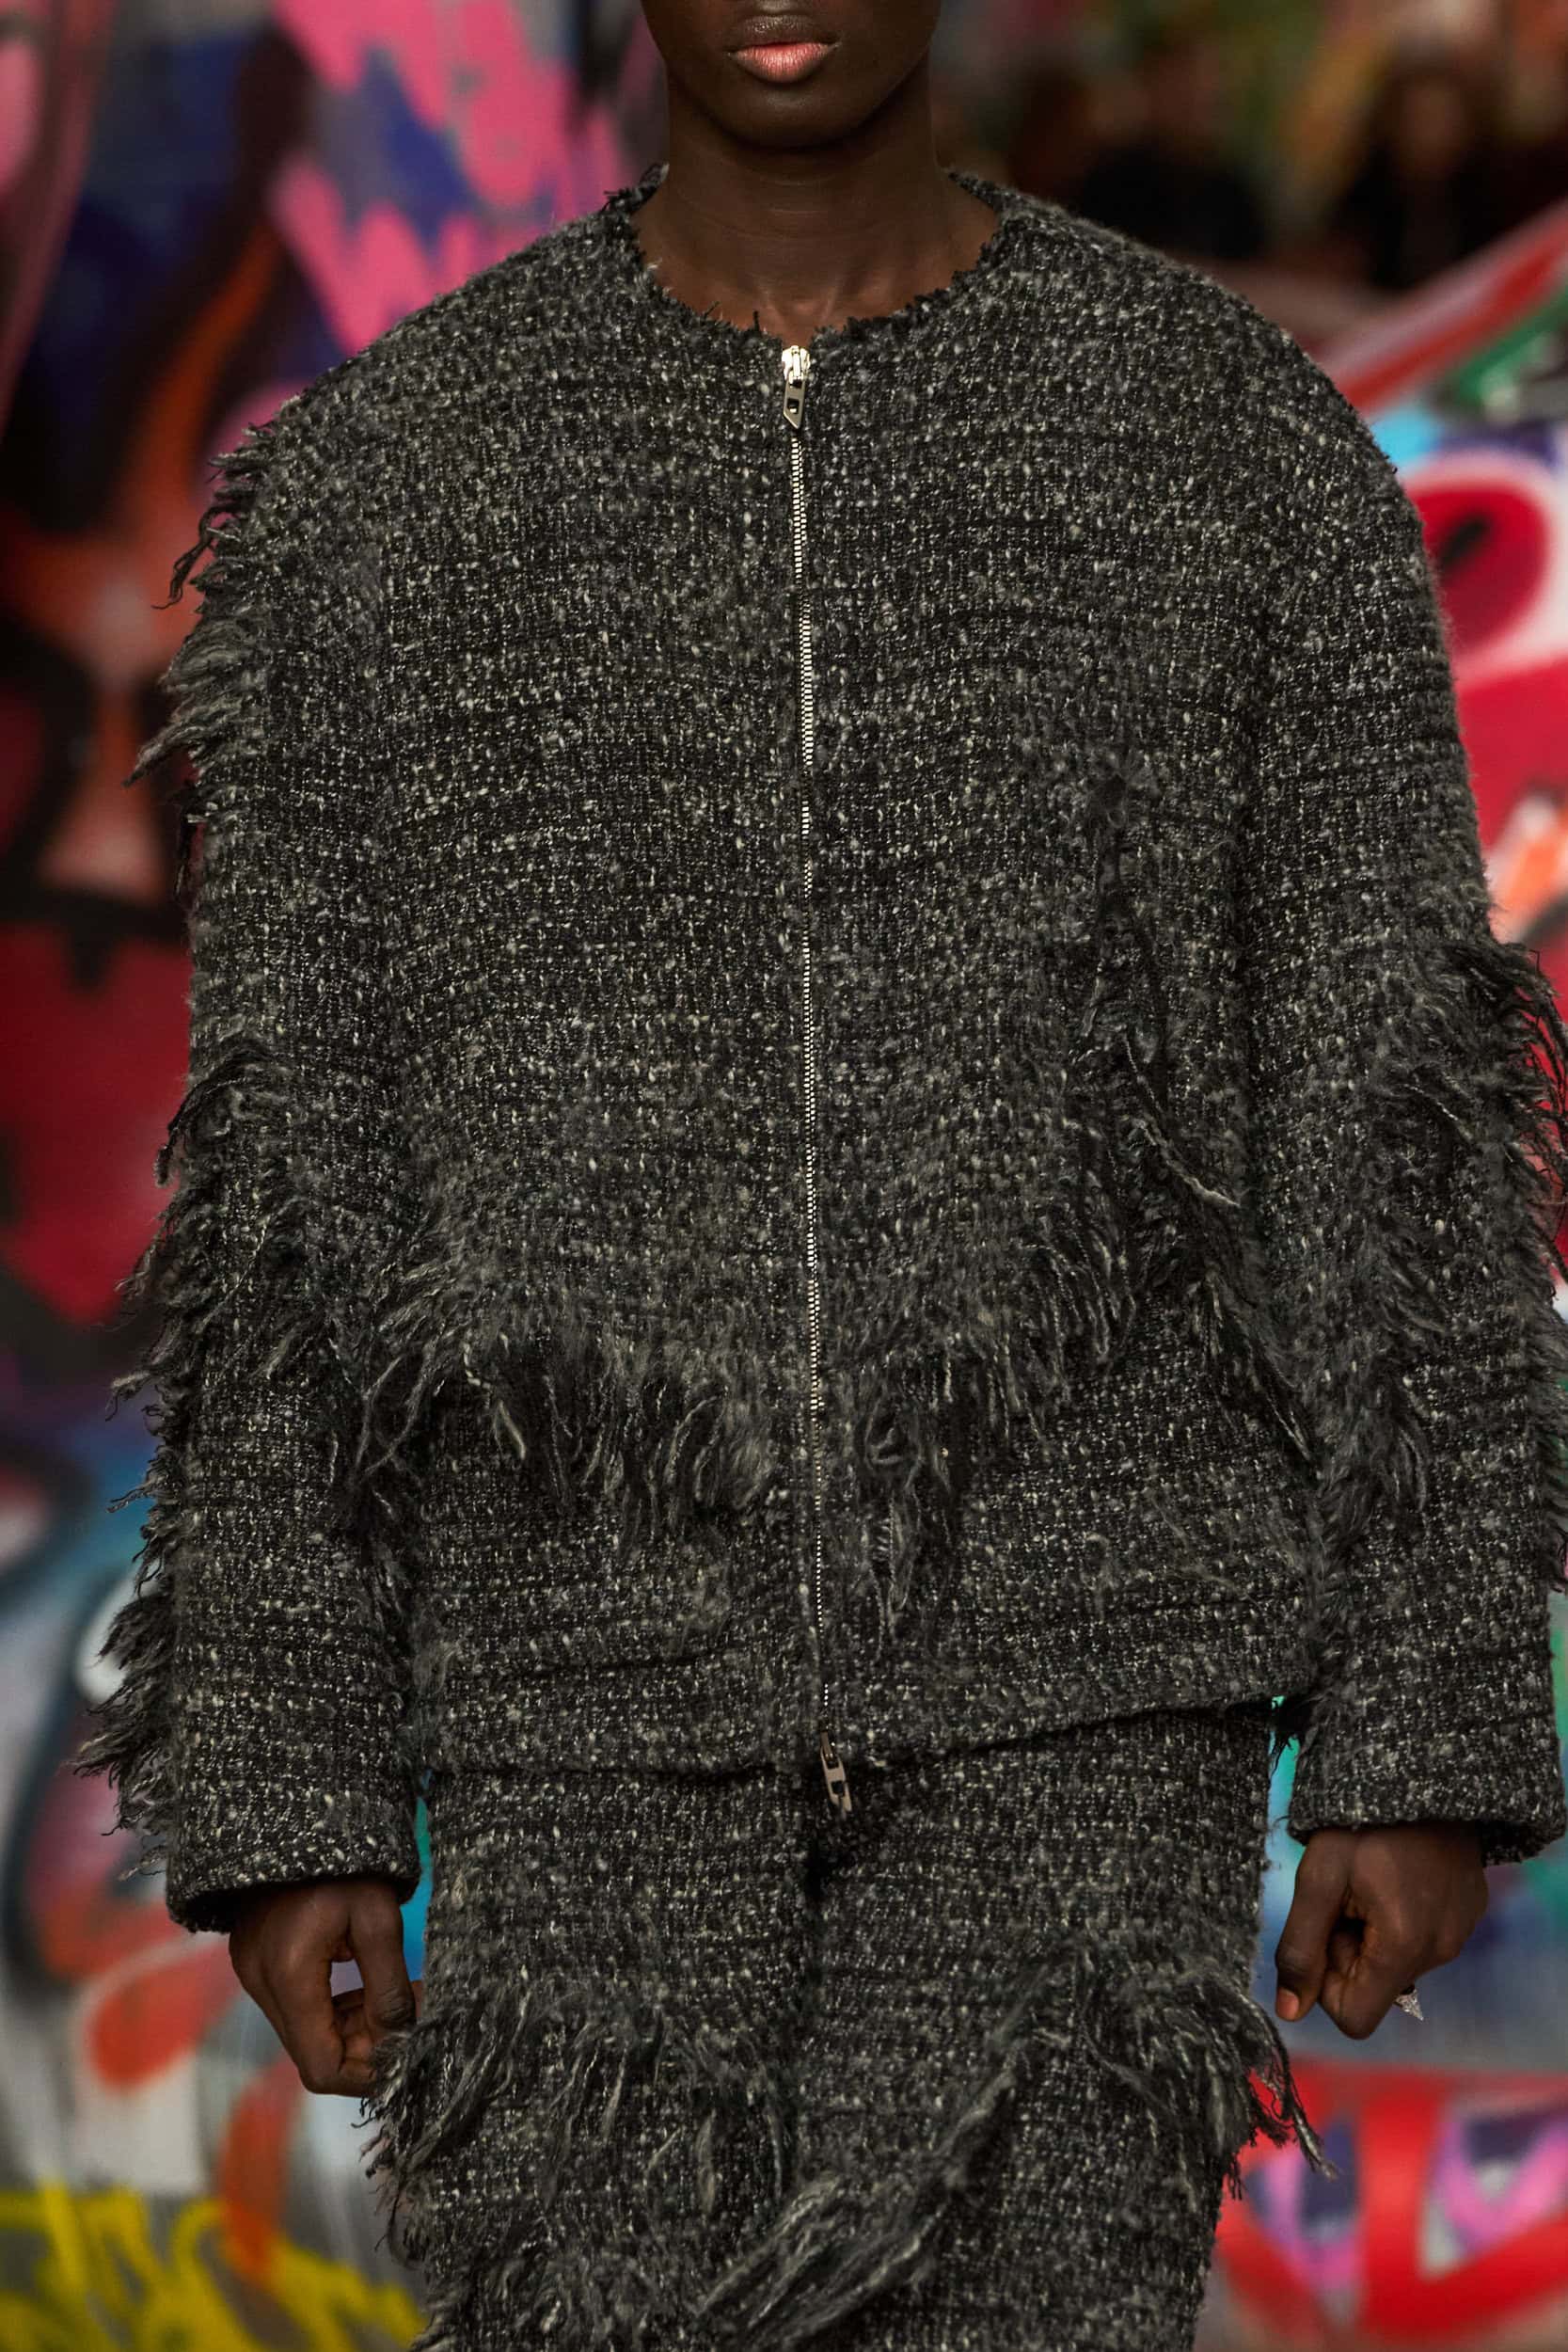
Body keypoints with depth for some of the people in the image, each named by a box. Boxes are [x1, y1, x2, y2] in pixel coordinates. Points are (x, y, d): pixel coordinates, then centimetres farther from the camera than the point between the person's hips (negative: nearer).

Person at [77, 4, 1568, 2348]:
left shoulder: (1244, 441, 0)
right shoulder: (379, 474, 3)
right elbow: (293, 1181, 3)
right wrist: (277, 1796, -1)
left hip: (1086, 1671, -1)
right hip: (610, 1692, 1)